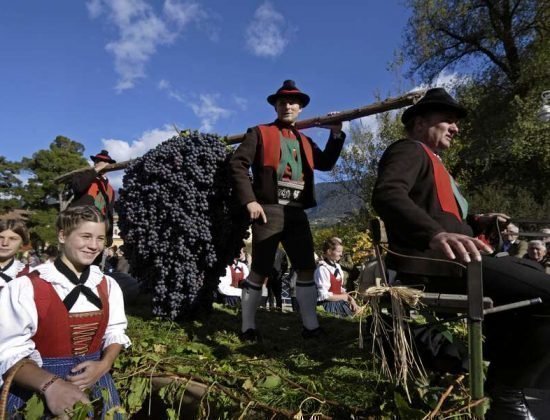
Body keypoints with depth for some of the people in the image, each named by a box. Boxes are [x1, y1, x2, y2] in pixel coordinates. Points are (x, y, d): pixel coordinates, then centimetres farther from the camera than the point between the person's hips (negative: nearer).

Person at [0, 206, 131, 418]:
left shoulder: (108, 285, 0)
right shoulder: (26, 288, -14)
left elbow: (115, 332, 5)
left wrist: (103, 365, -14)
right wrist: (50, 384, -31)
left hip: (95, 382, 5)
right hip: (38, 389, -4)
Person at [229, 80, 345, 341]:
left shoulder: (305, 142, 22)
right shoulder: (260, 133, 6)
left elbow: (326, 163, 11)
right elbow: (237, 164, -4)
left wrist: (336, 134, -1)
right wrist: (249, 201, -14)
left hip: (297, 213, 5)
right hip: (268, 211, -5)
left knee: (307, 268, 3)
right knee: (260, 271, -2)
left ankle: (311, 325, 12)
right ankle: (248, 326, 12)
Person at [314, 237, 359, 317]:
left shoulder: (337, 266, 8)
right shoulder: (323, 269, -17)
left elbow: (339, 289, 13)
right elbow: (324, 295, -18)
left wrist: (350, 298, -4)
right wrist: (345, 297, -10)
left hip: (338, 300, 8)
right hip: (328, 303, -8)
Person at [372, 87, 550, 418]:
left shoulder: (431, 161, 31)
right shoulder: (409, 150, -3)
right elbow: (387, 195, -25)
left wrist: (478, 223, 11)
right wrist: (437, 235, -41)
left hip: (446, 257, 11)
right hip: (430, 262, -11)